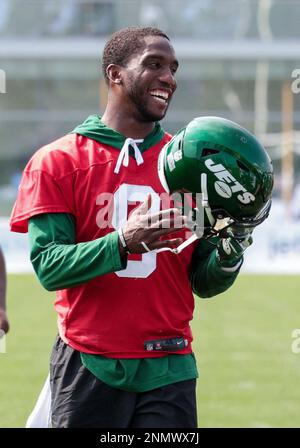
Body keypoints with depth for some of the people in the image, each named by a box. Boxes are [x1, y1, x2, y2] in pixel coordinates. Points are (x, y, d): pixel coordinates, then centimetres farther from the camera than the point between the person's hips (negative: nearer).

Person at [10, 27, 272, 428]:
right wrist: (123, 243, -24)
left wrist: (228, 256, -11)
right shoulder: (57, 162, 1)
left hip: (169, 368, 2)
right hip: (89, 366, -2)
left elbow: (203, 283, 11)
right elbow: (48, 266, -9)